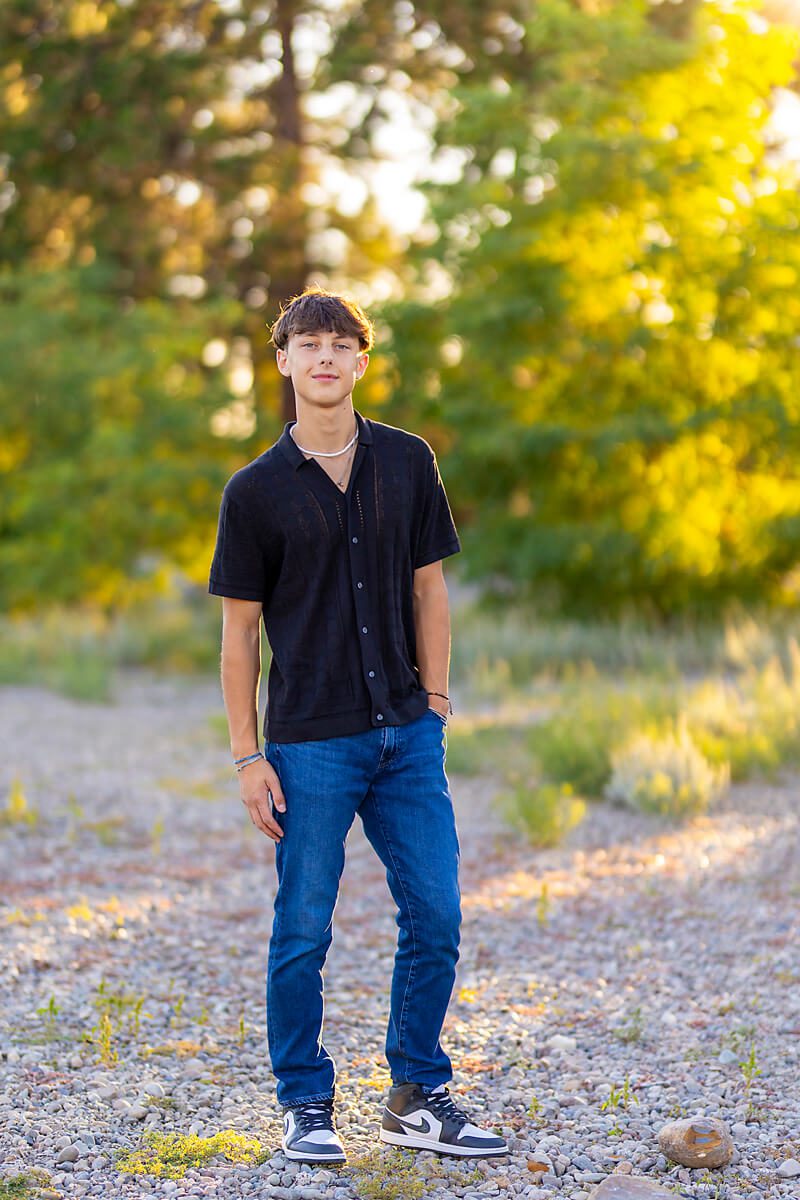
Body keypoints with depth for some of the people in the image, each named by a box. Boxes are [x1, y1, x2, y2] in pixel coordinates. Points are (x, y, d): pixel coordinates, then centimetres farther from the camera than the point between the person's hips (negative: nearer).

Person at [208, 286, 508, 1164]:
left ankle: (418, 1098, 18)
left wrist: (435, 705, 5)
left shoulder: (408, 463, 6)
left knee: (435, 918, 4)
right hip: (309, 744, -3)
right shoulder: (256, 490, -3)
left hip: (405, 735, 3)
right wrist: (248, 757, -4)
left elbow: (429, 590, 10)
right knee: (303, 931, 3)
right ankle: (306, 1107, 18)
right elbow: (239, 629, 0)